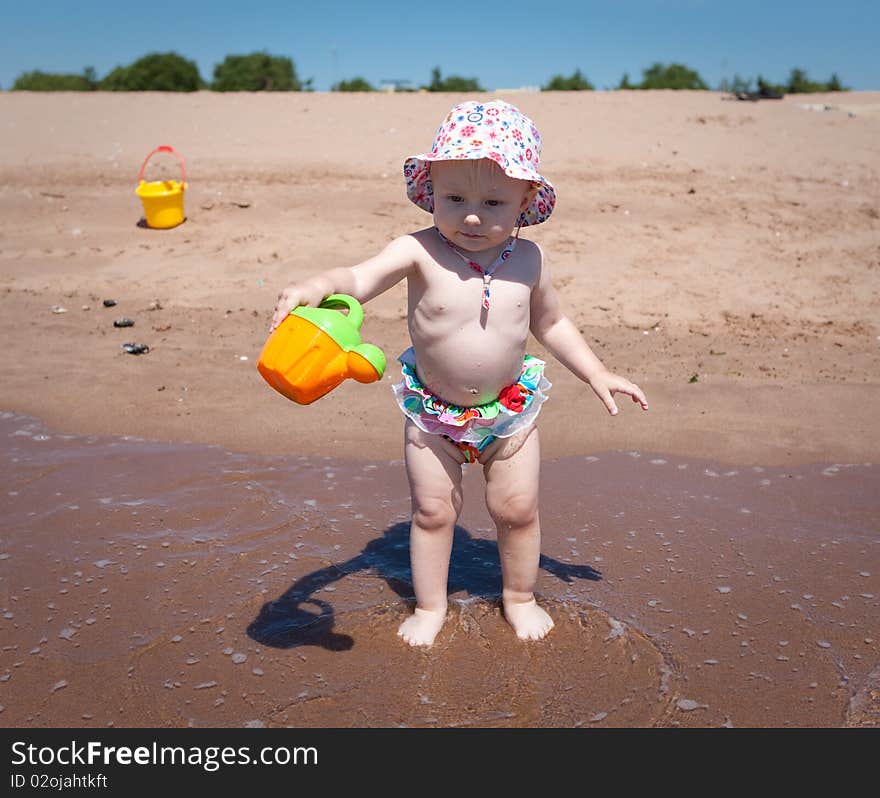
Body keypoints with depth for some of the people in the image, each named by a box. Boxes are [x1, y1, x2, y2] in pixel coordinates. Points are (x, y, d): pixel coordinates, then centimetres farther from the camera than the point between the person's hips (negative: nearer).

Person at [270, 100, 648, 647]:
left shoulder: (528, 259, -8)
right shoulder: (419, 252, -19)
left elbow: (551, 322, 7)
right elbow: (360, 279, -31)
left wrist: (597, 375, 8)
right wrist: (318, 286, -54)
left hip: (511, 408, 2)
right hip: (432, 412, -2)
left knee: (518, 509, 11)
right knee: (433, 510, 10)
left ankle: (520, 597, 38)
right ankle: (430, 606, 33)